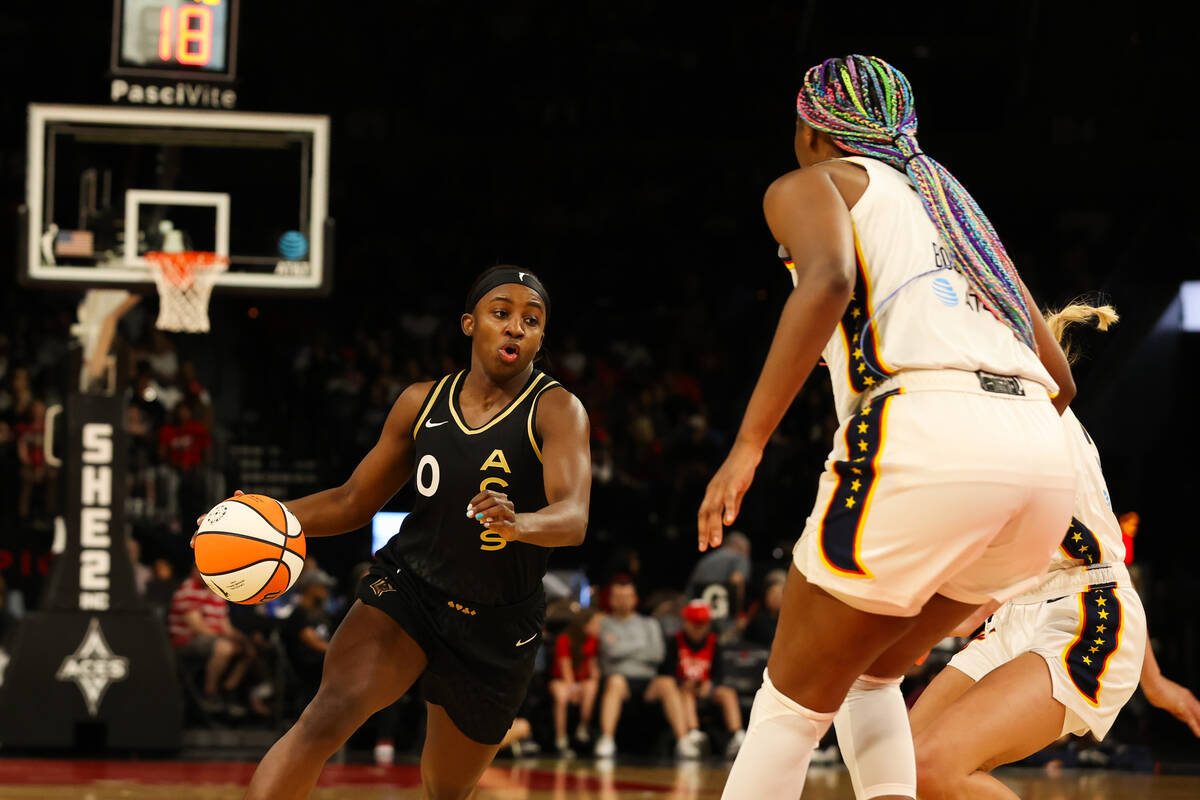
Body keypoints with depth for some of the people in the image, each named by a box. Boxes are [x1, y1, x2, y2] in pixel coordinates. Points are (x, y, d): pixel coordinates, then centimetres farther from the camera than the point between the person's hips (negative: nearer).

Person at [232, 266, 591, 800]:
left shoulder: (556, 410, -10)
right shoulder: (422, 403, 3)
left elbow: (574, 519, -26)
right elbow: (354, 502, 14)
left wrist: (519, 523, -49)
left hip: (497, 630, -1)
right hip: (406, 589, 1)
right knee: (329, 714, -26)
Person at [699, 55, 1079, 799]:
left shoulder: (810, 185, 15)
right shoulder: (951, 200, 33)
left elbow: (830, 279, -10)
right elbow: (1059, 376, 30)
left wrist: (747, 445, -13)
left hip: (925, 431, -6)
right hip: (1043, 458, 6)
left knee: (793, 704, 7)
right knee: (868, 676, 26)